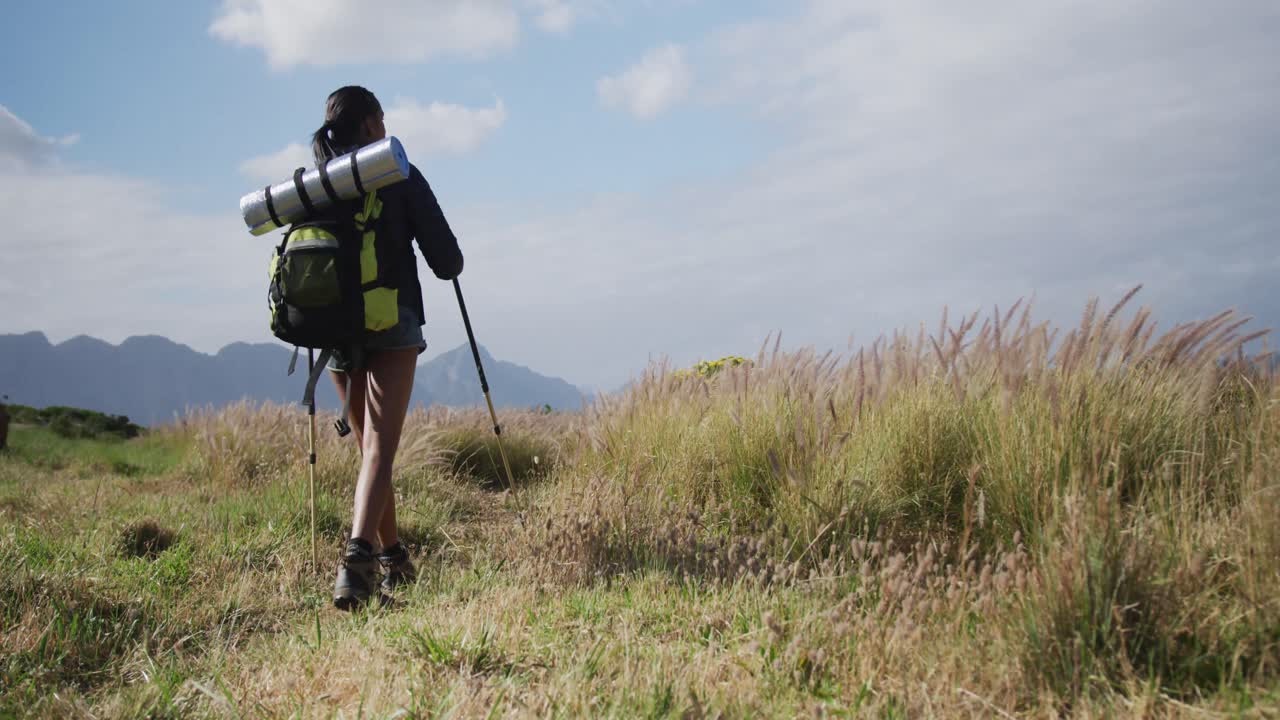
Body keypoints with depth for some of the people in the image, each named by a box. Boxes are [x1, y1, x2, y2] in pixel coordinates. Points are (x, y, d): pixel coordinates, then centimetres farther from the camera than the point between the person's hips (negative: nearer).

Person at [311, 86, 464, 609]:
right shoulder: (398, 174, -2)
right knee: (379, 449, -12)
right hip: (392, 325, -5)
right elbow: (446, 262, -4)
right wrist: (448, 262, 19)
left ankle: (393, 560, 25)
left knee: (370, 447, 17)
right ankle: (357, 558, -30)